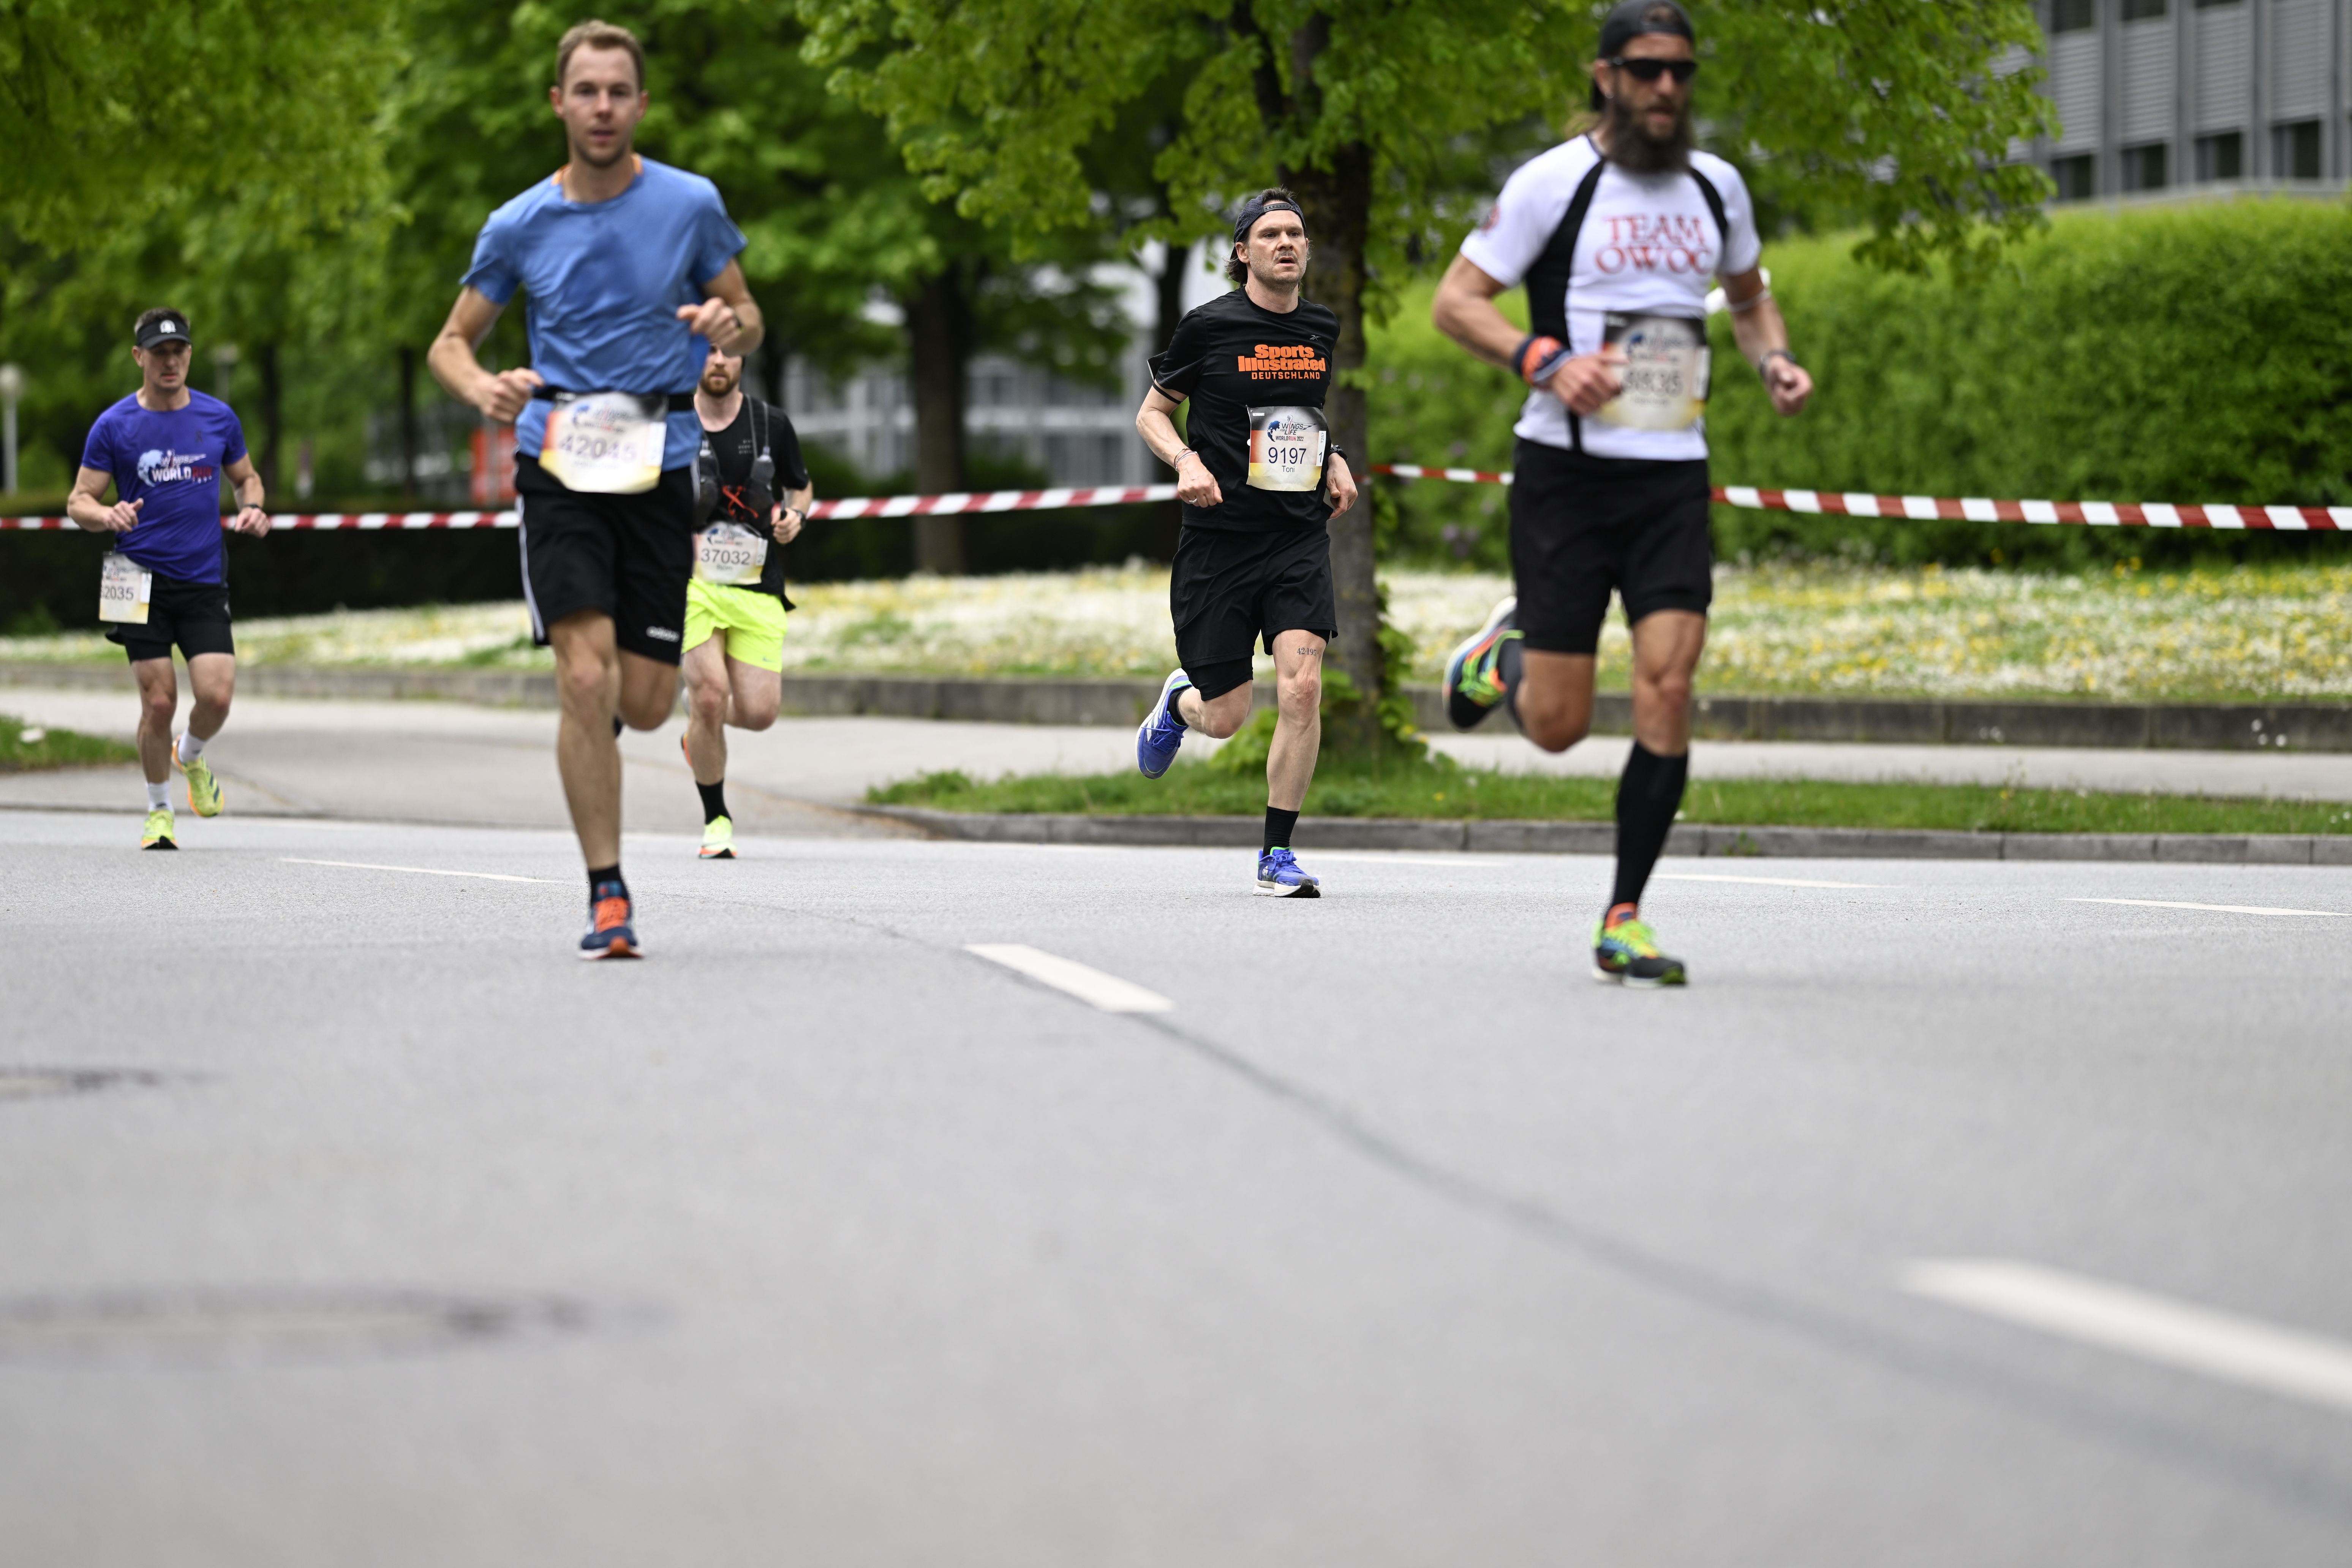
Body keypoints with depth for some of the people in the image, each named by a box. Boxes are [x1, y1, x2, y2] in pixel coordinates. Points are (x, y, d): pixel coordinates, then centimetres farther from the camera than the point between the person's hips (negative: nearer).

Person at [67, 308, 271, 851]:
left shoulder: (218, 417, 5)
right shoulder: (114, 426, -2)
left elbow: (246, 477, 19)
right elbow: (79, 501, 1)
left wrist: (253, 509, -3)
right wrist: (107, 515, -22)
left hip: (205, 581, 2)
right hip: (143, 580, -2)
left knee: (216, 696, -11)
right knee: (159, 703, -6)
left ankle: (191, 755, 24)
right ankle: (159, 811, 15)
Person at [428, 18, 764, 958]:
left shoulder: (691, 205, 1)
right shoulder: (519, 228, 1)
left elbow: (745, 317, 13)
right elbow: (450, 344, 10)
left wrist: (730, 327, -13)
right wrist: (485, 389, -13)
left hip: (661, 468, 1)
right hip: (559, 466, -1)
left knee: (645, 702, 0)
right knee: (586, 678, -16)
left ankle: (593, 718, 40)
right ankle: (607, 896, -10)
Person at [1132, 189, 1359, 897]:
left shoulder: (1321, 328, 8)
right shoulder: (1209, 326, -6)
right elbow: (1151, 412, 4)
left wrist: (1333, 460, 9)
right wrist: (1186, 461, -15)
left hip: (1299, 535, 3)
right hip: (1219, 537, -3)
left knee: (1301, 686, -17)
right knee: (1225, 717, 2)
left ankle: (1277, 855, -5)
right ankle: (1179, 703, 42)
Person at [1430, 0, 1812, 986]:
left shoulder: (1715, 187, 10)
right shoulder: (1553, 183, -5)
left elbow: (1748, 295, 27)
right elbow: (1455, 301, -5)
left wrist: (1773, 361, 6)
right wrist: (1548, 361, -21)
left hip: (1672, 477, 4)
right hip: (1566, 471, -3)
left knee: (1668, 690, -13)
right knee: (1557, 726, -2)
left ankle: (1623, 926, -4)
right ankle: (1505, 651, 36)